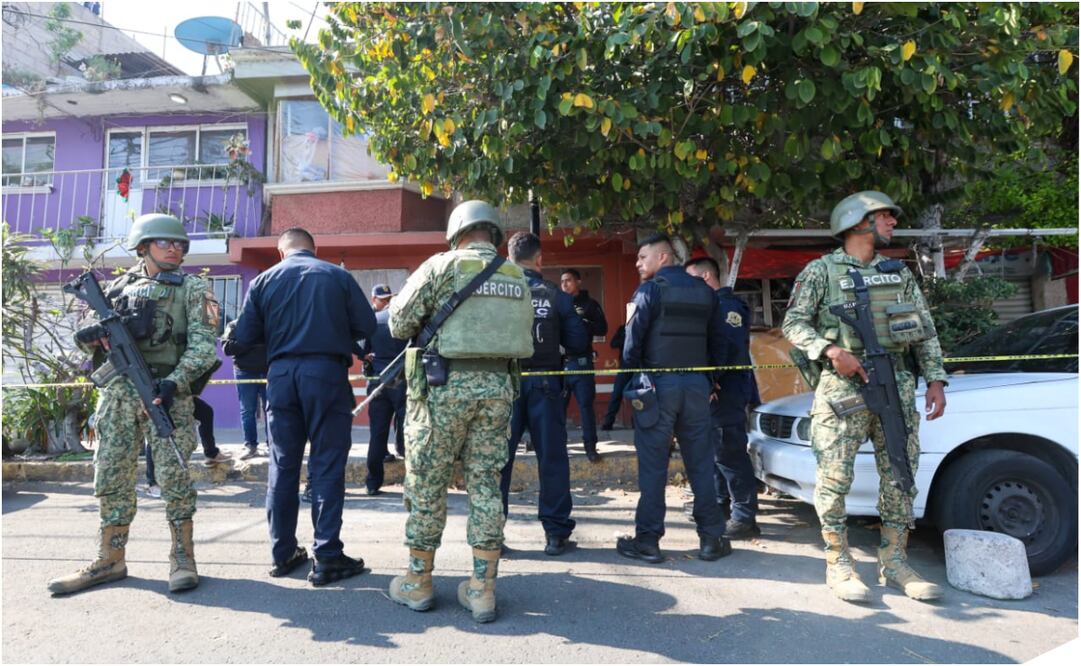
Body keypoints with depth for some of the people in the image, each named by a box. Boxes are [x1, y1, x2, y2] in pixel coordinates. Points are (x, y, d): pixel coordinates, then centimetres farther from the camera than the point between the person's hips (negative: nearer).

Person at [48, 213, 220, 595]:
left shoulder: (192, 288, 4)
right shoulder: (118, 287, 16)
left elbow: (203, 345, -7)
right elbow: (91, 339, 18)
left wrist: (174, 382, -21)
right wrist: (91, 335, -7)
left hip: (167, 391, -4)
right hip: (118, 392, 4)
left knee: (174, 476, -4)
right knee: (111, 477, 7)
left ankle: (182, 557, 6)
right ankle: (110, 561, 19)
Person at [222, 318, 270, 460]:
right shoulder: (234, 325, 7)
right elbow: (227, 347, -6)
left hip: (268, 372, 1)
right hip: (245, 373, -1)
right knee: (248, 411, 2)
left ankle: (272, 444, 6)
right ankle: (250, 445, 8)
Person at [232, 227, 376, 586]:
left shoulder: (264, 280, 7)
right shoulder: (338, 275, 2)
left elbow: (244, 336, 5)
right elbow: (367, 325, -1)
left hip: (281, 375, 3)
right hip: (327, 372, -2)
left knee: (283, 465, 12)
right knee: (327, 465, 2)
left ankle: (283, 553, 21)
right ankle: (326, 556, 3)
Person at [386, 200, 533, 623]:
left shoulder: (442, 265, -3)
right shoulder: (516, 276, 10)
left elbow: (399, 322, -5)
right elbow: (525, 338, 10)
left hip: (445, 384, -4)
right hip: (498, 386, 4)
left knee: (427, 485, 8)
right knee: (486, 484, 9)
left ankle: (418, 583, 21)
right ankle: (483, 589, 14)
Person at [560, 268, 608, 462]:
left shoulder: (590, 304, 7)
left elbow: (602, 329, -3)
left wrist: (582, 323, -15)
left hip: (581, 361, -2)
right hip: (560, 361, 2)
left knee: (586, 404, -1)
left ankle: (590, 446, 5)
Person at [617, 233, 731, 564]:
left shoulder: (650, 290, -5)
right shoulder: (704, 291, 13)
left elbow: (633, 341, -10)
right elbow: (717, 341, 14)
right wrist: (712, 380, 18)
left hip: (658, 384, -5)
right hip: (696, 385, 5)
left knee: (653, 465, 0)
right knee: (701, 463, 9)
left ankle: (647, 540, 5)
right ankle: (711, 538, 14)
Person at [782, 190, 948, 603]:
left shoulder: (899, 273, 17)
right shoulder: (822, 270, 2)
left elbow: (927, 330, 16)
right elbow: (793, 324, -3)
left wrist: (935, 379, 5)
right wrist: (832, 350, -18)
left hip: (898, 386, 5)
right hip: (844, 387, -5)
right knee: (835, 477, -5)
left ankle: (894, 562, 20)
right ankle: (839, 564, 7)